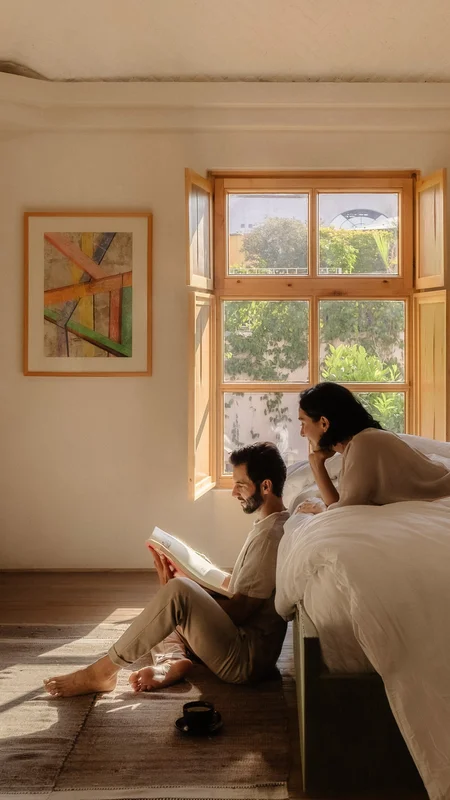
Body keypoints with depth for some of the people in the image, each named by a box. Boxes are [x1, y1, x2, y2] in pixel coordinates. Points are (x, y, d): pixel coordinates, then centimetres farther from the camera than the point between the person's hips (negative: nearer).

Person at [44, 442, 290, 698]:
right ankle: (172, 660, -10)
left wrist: (182, 584, -13)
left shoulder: (270, 535, -18)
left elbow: (238, 611, -19)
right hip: (241, 640, 11)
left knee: (177, 591, -30)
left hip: (247, 656, -11)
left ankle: (102, 671, -18)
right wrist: (191, 576, 7)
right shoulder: (266, 526, 14)